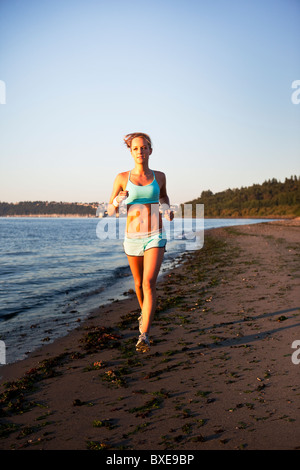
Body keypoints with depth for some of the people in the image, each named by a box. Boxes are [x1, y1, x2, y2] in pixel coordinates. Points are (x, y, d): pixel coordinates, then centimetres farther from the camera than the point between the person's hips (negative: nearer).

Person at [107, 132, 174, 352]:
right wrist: (117, 201, -20)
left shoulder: (159, 176, 4)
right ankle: (146, 312, 49)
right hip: (133, 238, 1)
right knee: (139, 283, 18)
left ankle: (144, 335, -16)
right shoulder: (122, 178, 0)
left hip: (155, 237, -1)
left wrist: (168, 210, 3)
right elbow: (110, 211, 4)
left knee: (149, 283, -18)